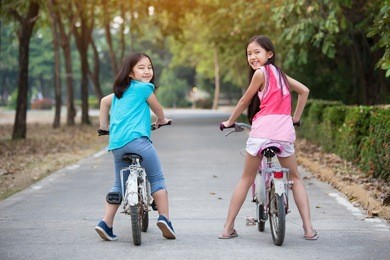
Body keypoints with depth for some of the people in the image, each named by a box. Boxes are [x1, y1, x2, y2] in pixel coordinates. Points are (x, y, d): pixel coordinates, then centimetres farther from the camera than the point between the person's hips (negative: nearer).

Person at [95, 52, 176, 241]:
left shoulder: (120, 90, 24)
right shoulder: (144, 87, 2)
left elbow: (104, 101, 38)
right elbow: (157, 108, 14)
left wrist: (104, 125, 45)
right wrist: (162, 120, 35)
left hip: (116, 144, 7)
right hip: (137, 140, -7)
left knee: (119, 185, 16)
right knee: (157, 179, 5)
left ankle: (106, 224, 7)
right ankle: (164, 218, -4)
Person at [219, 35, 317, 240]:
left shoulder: (260, 72, -1)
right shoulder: (279, 73, 19)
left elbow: (244, 101, 6)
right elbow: (304, 90, 24)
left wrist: (229, 122, 19)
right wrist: (296, 117, 28)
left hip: (262, 129, -5)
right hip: (284, 131, 5)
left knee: (246, 179, 7)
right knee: (295, 178, 16)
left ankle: (228, 228, 8)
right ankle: (308, 228, 8)